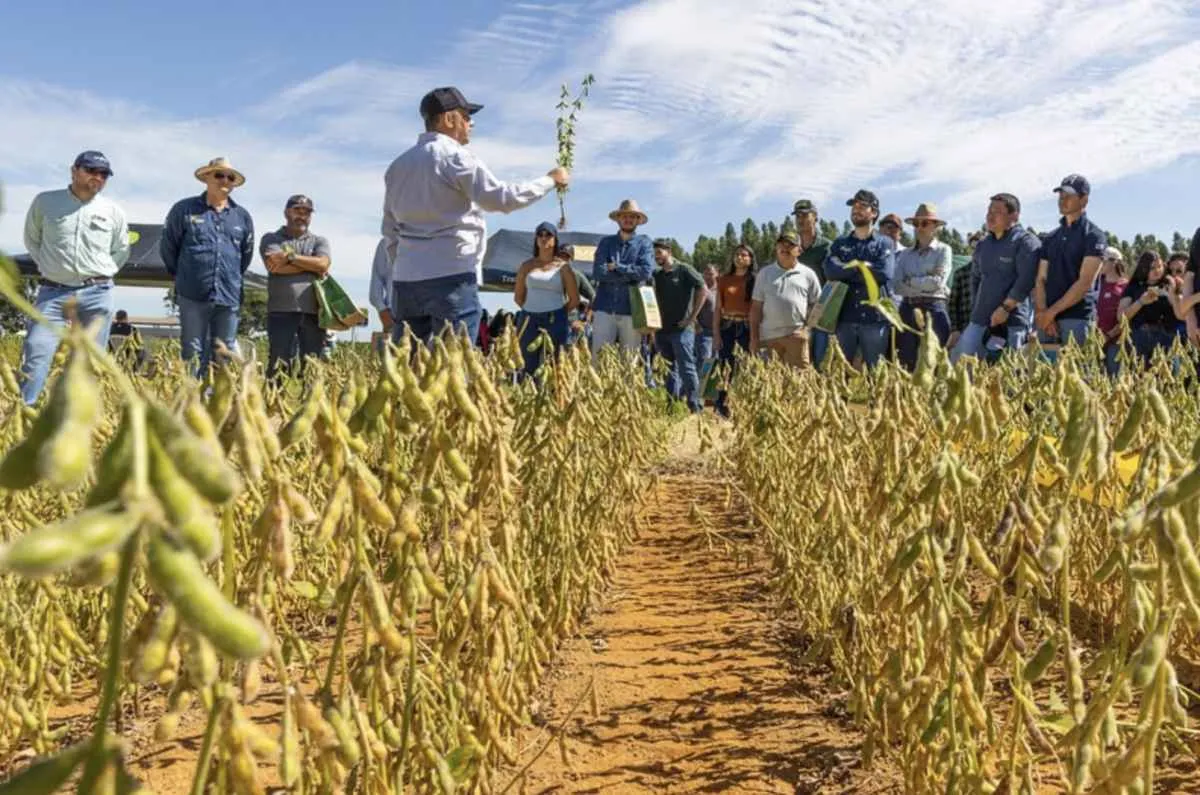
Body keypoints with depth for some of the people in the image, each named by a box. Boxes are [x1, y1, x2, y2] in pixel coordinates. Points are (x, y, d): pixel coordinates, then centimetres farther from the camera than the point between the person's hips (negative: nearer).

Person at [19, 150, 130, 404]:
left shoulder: (113, 211, 7)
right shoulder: (44, 201, 4)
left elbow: (121, 251, 19)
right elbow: (32, 239, 17)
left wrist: (101, 273, 9)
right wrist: (48, 265, 8)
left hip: (97, 294, 2)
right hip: (52, 291, -1)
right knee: (36, 353, -13)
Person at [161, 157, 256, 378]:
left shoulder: (242, 216, 10)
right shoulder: (184, 209, 3)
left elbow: (247, 253, 22)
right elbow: (167, 246, 10)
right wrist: (181, 275, 14)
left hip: (228, 296, 3)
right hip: (193, 295, -2)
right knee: (194, 353, 0)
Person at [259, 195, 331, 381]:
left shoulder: (319, 241, 18)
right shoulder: (271, 239, 13)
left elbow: (323, 264, -3)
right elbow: (276, 267, -7)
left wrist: (290, 256, -6)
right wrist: (311, 265, -1)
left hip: (313, 312, 2)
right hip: (281, 311, -2)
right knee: (279, 367, -5)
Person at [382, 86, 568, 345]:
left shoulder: (398, 165, 17)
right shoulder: (455, 157, -7)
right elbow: (499, 197, -15)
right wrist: (550, 180, -5)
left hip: (406, 278, 7)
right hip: (451, 277, -7)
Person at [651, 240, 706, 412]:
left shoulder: (684, 270, -3)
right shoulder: (656, 276, 14)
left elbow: (703, 291, -10)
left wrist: (692, 317, -12)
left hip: (681, 329, -6)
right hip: (661, 330, 6)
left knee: (686, 368, -7)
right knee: (667, 370, 10)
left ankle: (695, 406, -3)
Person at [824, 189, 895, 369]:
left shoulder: (883, 244, 7)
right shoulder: (840, 244, 14)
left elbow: (884, 273, -13)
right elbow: (830, 271, -5)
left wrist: (847, 270, -5)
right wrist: (863, 267, -8)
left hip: (874, 318, -2)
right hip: (844, 317, 2)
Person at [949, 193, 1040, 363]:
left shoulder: (1025, 241, -6)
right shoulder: (983, 244, 17)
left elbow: (1025, 280, -16)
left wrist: (1005, 308, -18)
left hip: (1013, 320, -7)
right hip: (981, 319, 7)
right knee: (959, 358, 0)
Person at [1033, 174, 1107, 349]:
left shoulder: (1094, 236, 0)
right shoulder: (1050, 239, 18)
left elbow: (1085, 283, -9)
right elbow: (1040, 280, 11)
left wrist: (1052, 311, -12)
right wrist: (1042, 312, -6)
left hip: (1077, 317, -5)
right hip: (1046, 318, 5)